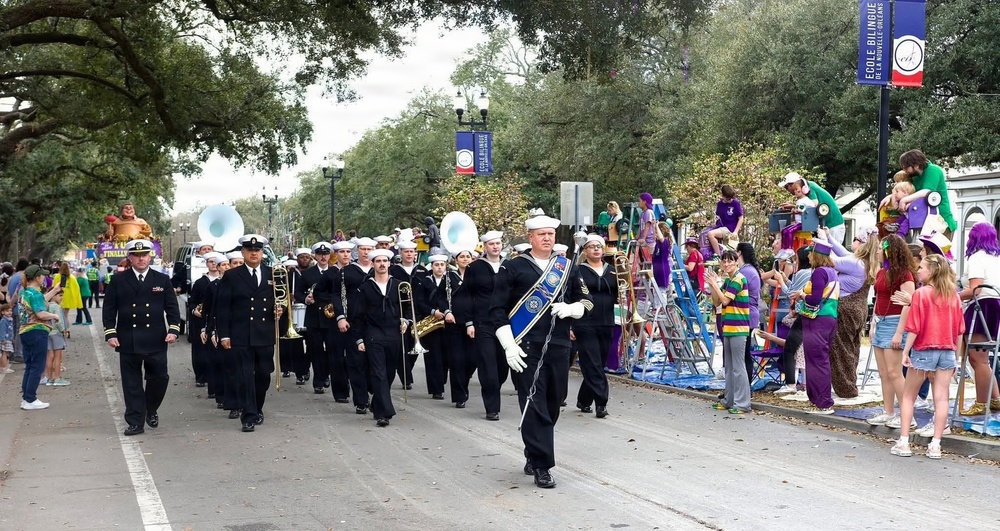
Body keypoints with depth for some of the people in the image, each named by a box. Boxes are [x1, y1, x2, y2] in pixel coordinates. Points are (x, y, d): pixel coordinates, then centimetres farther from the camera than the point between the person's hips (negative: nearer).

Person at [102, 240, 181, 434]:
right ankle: (135, 422, 8)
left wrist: (173, 329, -4)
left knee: (159, 377, 2)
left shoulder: (162, 280, 7)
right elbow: (109, 309, 5)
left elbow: (172, 307, 8)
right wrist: (110, 333, -4)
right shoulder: (118, 281, 5)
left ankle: (151, 410, 27)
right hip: (128, 341, 0)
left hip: (156, 340, 1)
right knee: (132, 382, 2)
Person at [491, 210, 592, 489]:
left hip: (559, 348, 4)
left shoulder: (566, 268, 12)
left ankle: (533, 456, 28)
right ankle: (542, 466, -5)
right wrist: (509, 346, -11)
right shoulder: (512, 268, 0)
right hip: (527, 348, -4)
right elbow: (497, 309, -2)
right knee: (534, 406, -8)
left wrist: (569, 309, -5)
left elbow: (586, 301, 19)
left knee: (552, 404, 10)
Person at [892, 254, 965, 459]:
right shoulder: (953, 297, 5)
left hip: (923, 350, -4)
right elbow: (959, 329, 8)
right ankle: (935, 445, 3)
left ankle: (903, 442, 5)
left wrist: (906, 352, -7)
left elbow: (914, 327, -12)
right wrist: (955, 354, 16)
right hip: (947, 352, 4)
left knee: (908, 396, 9)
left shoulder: (921, 294, -10)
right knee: (941, 398, 3)